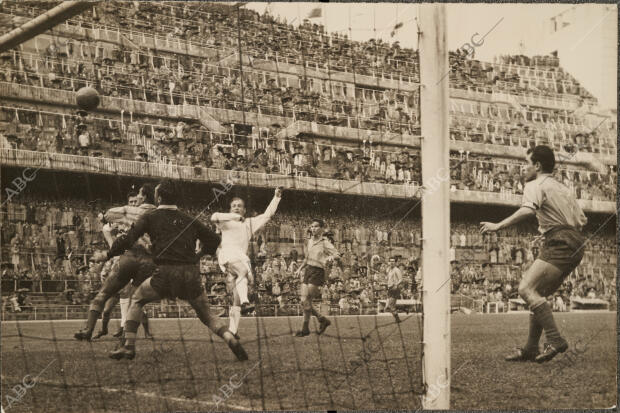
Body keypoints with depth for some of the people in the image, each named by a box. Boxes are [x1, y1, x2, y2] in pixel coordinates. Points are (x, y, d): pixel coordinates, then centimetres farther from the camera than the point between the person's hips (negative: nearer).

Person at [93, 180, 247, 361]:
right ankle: (232, 340, -7)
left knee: (137, 300, 21)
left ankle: (129, 346, 10)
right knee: (206, 314, 17)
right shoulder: (188, 219, 18)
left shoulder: (150, 217, 8)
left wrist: (106, 255, 13)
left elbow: (128, 239, 0)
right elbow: (214, 239, 19)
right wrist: (200, 254, 35)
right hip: (192, 273, 3)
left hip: (165, 272, -3)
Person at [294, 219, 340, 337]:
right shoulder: (310, 241, 14)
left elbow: (337, 255, -17)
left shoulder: (325, 243, -7)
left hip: (318, 273, -7)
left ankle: (305, 329, 3)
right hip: (308, 271, 7)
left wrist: (329, 258, -37)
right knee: (303, 301, 1)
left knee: (306, 301, -10)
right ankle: (323, 320, 19)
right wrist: (300, 268, 18)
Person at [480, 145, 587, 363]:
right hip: (576, 245, 9)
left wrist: (498, 226, -20)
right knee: (538, 295, 11)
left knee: (527, 289, -16)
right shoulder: (562, 188, 27)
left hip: (559, 245, -9)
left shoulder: (535, 185, -1)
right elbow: (582, 221, 25)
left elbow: (527, 210, -22)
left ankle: (555, 340, -23)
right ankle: (530, 350, 7)